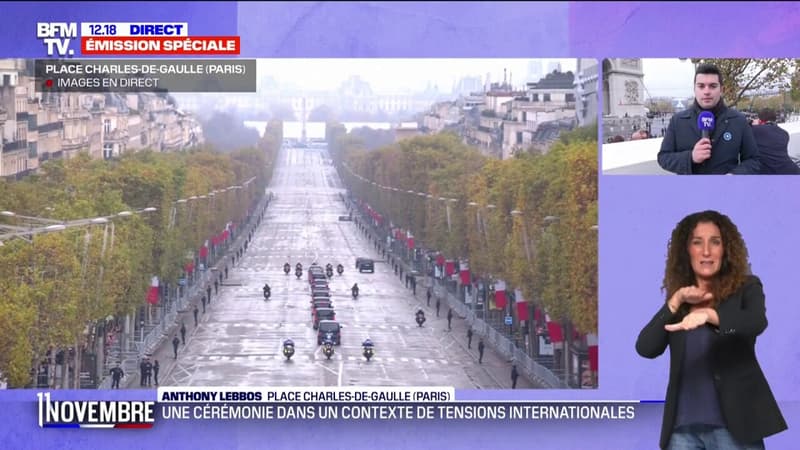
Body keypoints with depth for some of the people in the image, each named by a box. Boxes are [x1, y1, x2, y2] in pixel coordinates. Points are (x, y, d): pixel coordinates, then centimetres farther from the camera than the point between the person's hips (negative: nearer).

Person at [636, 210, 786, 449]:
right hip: (683, 427, 3)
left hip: (732, 422, -3)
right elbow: (645, 348, 2)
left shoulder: (746, 287, 3)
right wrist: (676, 301, -7)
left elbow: (757, 322, -19)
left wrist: (708, 315, -35)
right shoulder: (678, 301, 13)